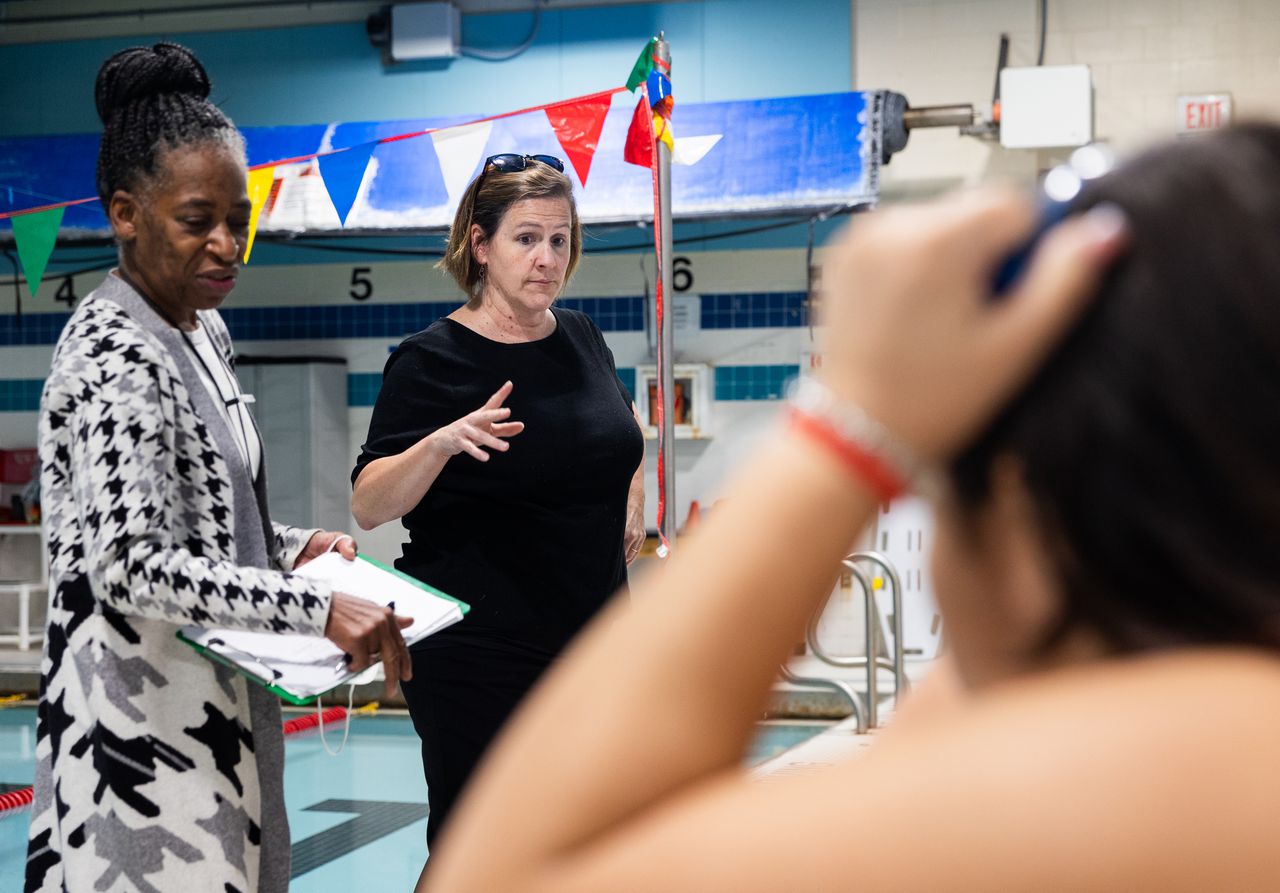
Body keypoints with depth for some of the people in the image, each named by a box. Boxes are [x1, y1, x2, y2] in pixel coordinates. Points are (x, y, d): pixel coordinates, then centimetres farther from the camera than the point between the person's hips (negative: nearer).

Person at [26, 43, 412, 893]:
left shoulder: (204, 333, 11)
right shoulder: (113, 355, -17)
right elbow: (130, 566, -24)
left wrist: (291, 545, 4)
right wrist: (317, 607, -27)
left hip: (219, 697, 9)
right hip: (143, 705, -9)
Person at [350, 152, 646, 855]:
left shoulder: (580, 336, 8)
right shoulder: (434, 359, -10)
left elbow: (622, 421, 31)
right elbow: (368, 506, -16)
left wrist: (632, 502, 18)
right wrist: (443, 441, -31)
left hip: (593, 635, 6)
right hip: (476, 650, -6)